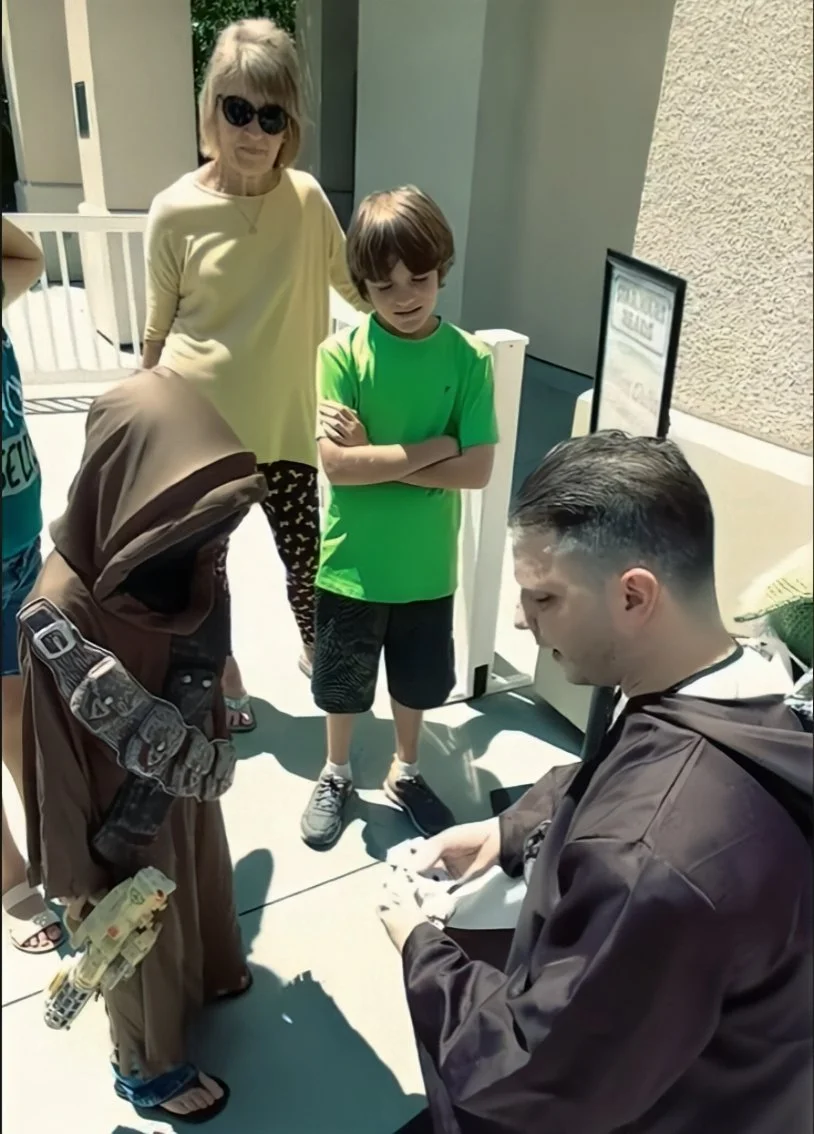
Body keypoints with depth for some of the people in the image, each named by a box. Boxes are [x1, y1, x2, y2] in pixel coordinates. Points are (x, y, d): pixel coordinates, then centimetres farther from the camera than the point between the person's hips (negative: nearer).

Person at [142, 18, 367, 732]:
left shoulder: (306, 198, -6)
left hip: (284, 419, 1)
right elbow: (158, 328, -1)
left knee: (305, 554, 8)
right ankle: (224, 675, 39)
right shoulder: (176, 211, -11)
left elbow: (354, 284, 10)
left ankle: (315, 653, 40)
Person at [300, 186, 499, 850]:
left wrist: (376, 453, -19)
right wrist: (432, 448, -20)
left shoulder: (470, 358, -9)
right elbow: (337, 465, -19)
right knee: (342, 681, 18)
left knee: (418, 680, 20)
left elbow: (477, 470, -15)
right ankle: (336, 774, 43)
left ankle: (404, 772, 46)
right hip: (353, 563, -1)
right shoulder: (342, 353, -12)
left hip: (427, 565, 1)